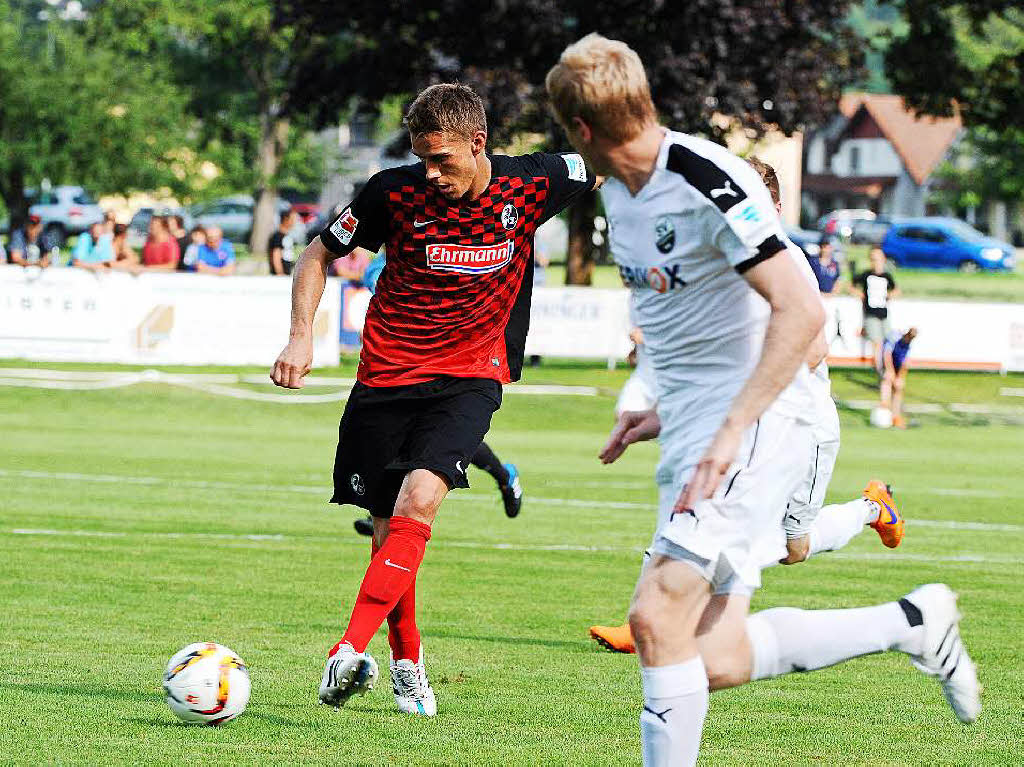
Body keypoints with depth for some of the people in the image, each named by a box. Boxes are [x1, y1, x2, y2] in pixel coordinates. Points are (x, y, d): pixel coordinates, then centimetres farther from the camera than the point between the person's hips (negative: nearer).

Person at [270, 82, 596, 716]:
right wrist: (302, 334, -7)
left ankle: (350, 652, -31)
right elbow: (321, 254, 5)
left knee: (419, 500, -25)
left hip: (471, 377, -1)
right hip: (387, 374, 1)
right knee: (389, 527, 3)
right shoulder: (395, 191, -9)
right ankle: (407, 664, 26)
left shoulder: (530, 184, -9)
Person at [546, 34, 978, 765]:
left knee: (657, 616, -19)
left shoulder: (709, 183, -18)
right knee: (716, 663, 2)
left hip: (755, 426, -9)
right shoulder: (619, 191, 11)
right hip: (691, 431, 9)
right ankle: (912, 625, 19)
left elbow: (801, 311, -22)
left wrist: (730, 431, -26)